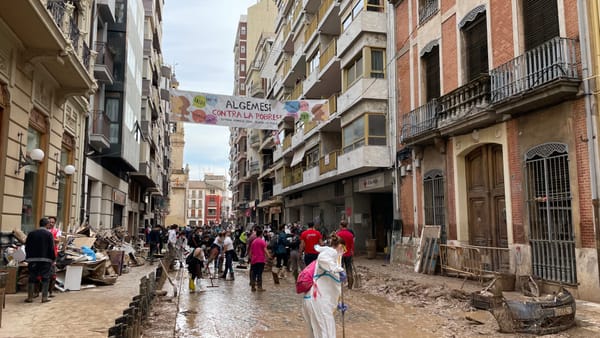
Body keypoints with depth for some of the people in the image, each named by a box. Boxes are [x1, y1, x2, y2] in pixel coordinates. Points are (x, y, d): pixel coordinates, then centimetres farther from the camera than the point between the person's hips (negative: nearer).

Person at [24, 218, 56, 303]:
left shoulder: (31, 233, 6)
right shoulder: (49, 234, -6)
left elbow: (27, 247, 9)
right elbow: (51, 248, -8)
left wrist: (28, 257, 18)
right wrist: (53, 258, 2)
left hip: (33, 259, 3)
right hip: (45, 259, -3)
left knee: (32, 278, 10)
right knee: (45, 278, 3)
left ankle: (30, 297, 10)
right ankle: (44, 297, 1)